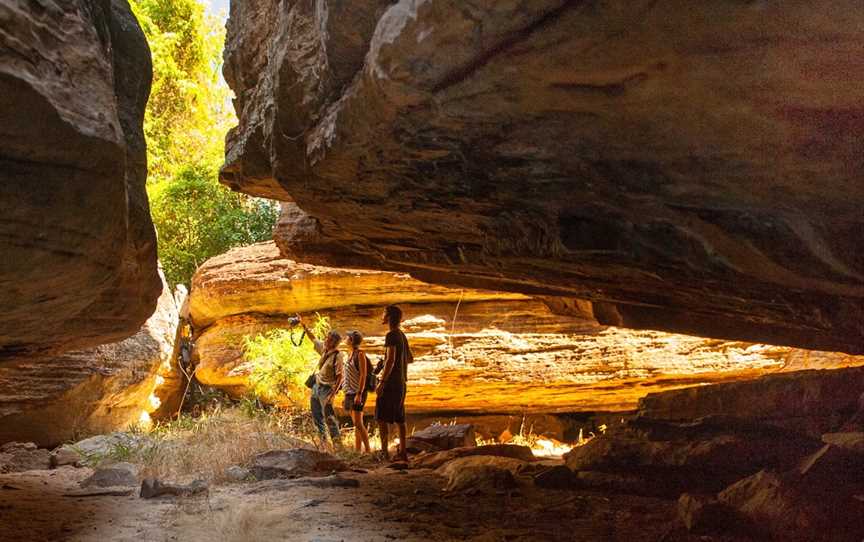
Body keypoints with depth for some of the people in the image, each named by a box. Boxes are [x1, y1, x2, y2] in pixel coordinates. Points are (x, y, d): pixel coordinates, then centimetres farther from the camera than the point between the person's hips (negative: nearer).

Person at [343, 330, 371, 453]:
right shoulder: (350, 355, 15)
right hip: (350, 392, 9)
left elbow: (363, 375, -16)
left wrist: (359, 394, -23)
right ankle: (357, 450, 10)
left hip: (357, 392, -9)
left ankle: (368, 449, -10)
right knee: (356, 425, 9)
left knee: (358, 423, -13)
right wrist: (346, 396, 18)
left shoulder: (360, 354, -10)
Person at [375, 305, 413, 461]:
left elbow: (390, 360, -22)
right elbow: (410, 359, 23)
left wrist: (382, 382, -22)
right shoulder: (402, 336, 14)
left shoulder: (391, 335, -13)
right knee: (399, 418, 11)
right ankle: (402, 452, 12)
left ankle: (384, 451, -9)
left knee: (382, 417, -6)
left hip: (390, 382, -9)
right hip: (401, 382, 9)